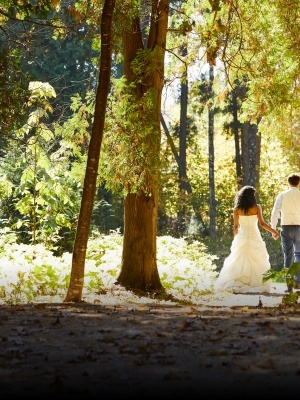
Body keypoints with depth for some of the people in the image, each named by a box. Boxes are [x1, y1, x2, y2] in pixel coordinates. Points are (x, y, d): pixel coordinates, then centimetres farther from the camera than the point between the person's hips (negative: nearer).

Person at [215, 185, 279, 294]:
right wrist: (273, 231, 0)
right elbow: (262, 223, -10)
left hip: (241, 237, 1)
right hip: (254, 236, -1)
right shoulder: (256, 207, -6)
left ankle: (234, 284, 0)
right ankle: (257, 284, 4)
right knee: (257, 262, 7)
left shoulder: (237, 209, -2)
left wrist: (235, 239, 12)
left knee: (238, 262, 7)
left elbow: (235, 226, 0)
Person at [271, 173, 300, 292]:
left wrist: (273, 229, 4)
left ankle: (289, 284, 4)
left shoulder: (282, 195, -1)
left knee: (288, 256, 6)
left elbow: (275, 213, -4)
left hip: (286, 227, 0)